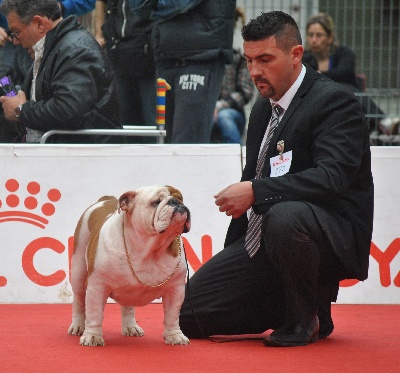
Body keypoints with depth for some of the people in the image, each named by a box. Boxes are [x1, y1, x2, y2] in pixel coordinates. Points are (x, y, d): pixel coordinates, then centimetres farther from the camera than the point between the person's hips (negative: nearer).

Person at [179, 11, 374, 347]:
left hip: (334, 237, -8)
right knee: (188, 311, -2)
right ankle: (291, 306, 13)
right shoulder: (263, 109, 15)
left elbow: (331, 177, -26)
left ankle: (307, 317, -15)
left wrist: (256, 192, -32)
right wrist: (230, 258, 21)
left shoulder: (334, 101, -12)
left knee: (283, 216, -42)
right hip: (261, 241, 8)